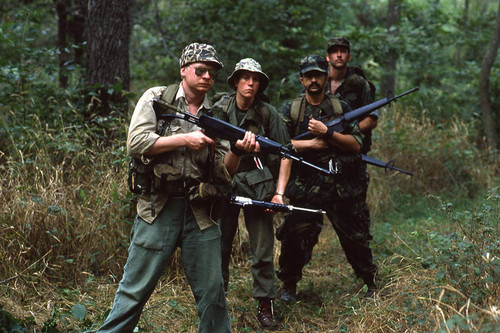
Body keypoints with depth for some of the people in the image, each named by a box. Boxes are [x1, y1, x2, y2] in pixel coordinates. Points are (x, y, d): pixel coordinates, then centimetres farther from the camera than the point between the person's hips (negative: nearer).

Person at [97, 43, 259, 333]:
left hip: (200, 212, 4)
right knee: (135, 290, 1)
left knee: (213, 293, 8)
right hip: (158, 209, -3)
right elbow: (136, 144, -10)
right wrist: (185, 140, -14)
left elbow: (222, 173, 5)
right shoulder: (156, 98, 3)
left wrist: (238, 150, -14)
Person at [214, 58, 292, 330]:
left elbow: (285, 153, -2)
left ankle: (265, 304, 12)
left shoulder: (268, 113, -2)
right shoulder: (218, 110, 2)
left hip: (257, 184, -1)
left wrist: (279, 192, -9)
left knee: (263, 248, -1)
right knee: (219, 245, 7)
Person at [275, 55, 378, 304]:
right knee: (295, 236, -2)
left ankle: (371, 283, 27)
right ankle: (288, 285, 18)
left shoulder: (341, 108, 6)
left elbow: (356, 144, -3)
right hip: (305, 187, -1)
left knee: (356, 237, 10)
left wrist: (327, 133, -14)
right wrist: (313, 144, -11)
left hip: (342, 188, 1)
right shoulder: (291, 110, 5)